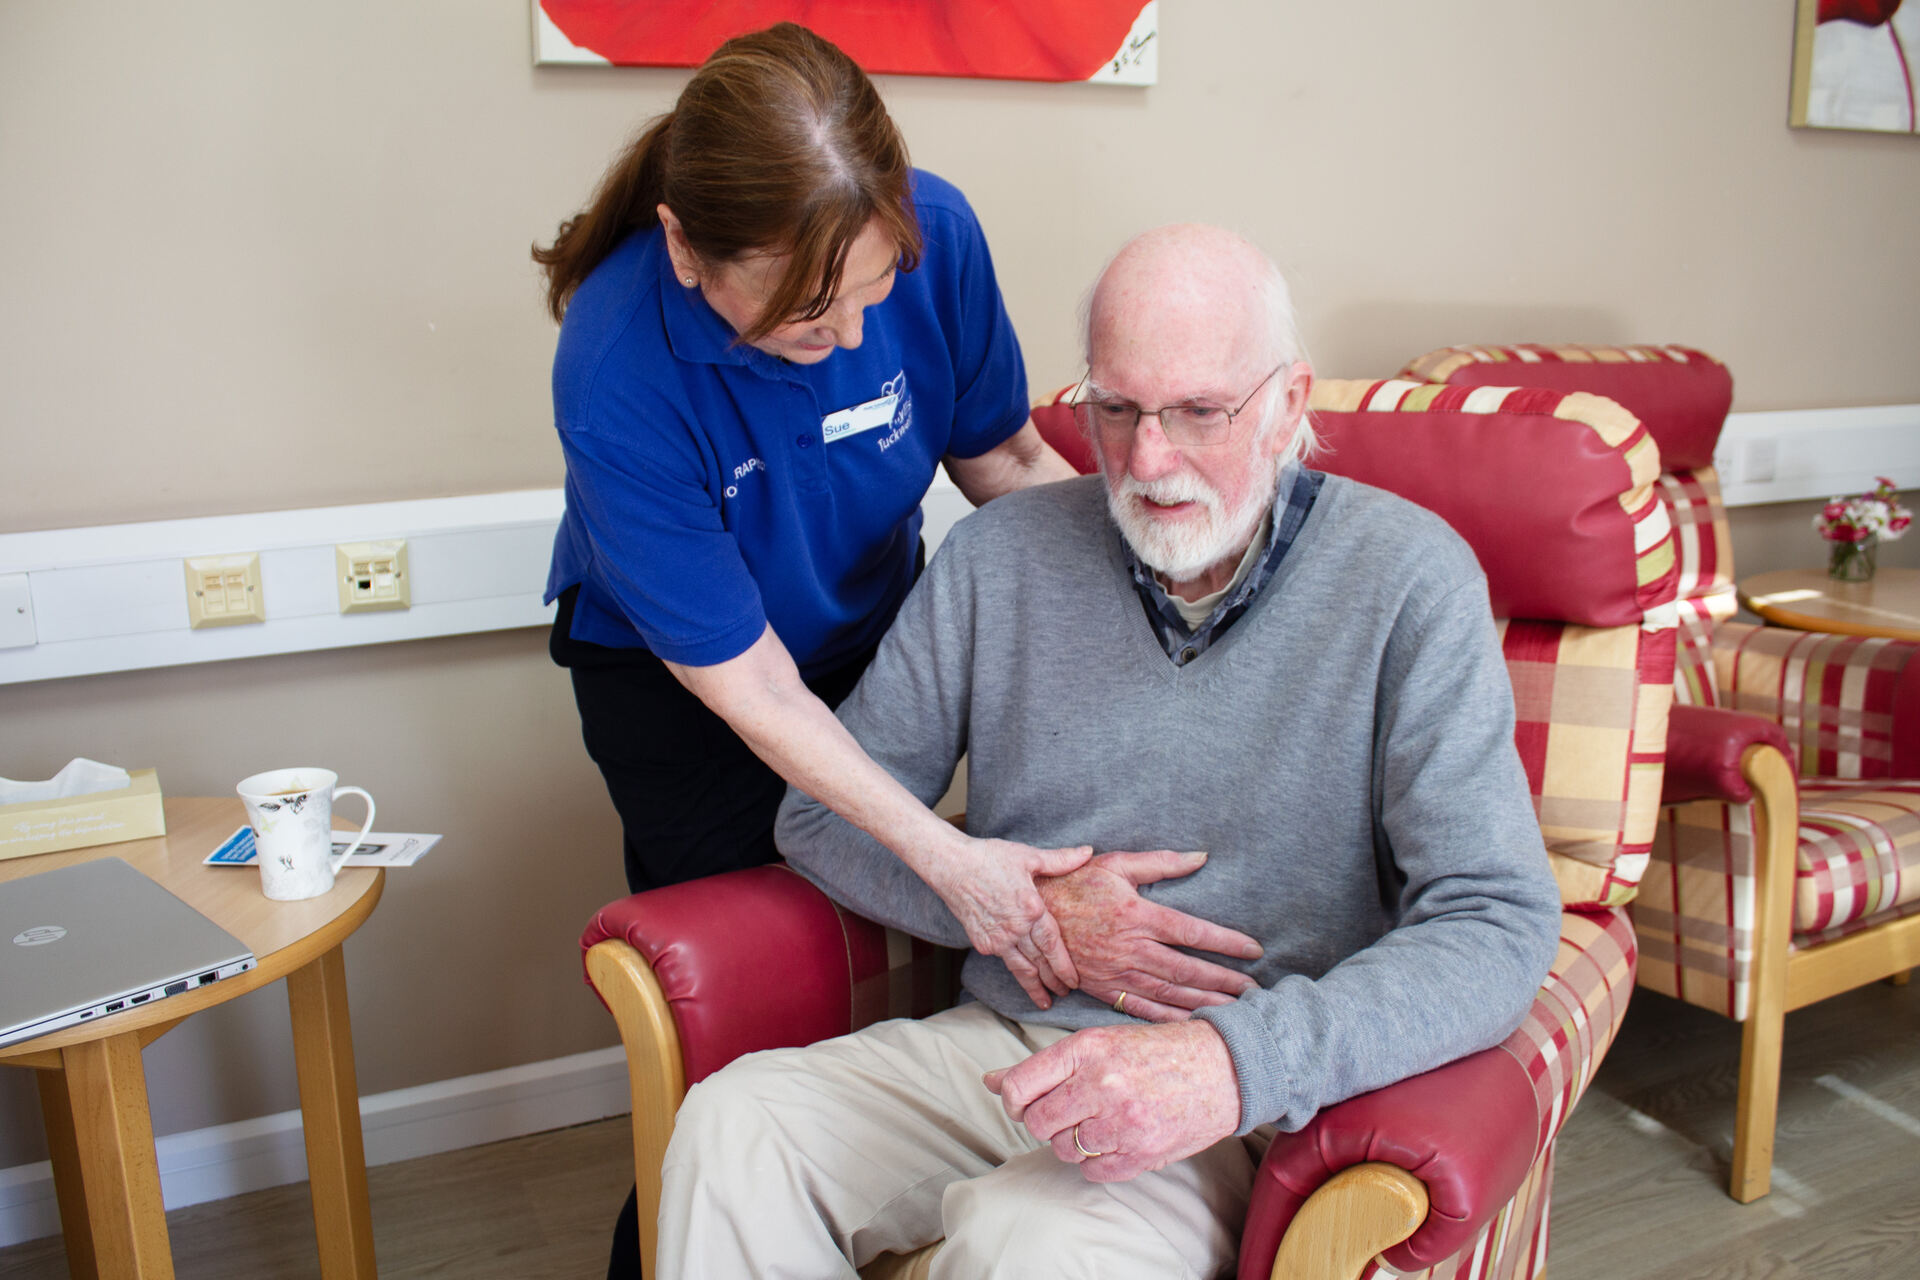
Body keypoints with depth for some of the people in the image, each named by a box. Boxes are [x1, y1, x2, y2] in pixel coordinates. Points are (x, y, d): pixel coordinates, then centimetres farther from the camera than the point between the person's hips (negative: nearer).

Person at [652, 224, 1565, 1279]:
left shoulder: (1410, 579, -7)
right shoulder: (998, 554, 3)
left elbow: (1498, 926, -14)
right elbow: (825, 814, 9)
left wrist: (1236, 1063, -30)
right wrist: (1027, 911, -7)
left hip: (1251, 1100, -3)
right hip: (997, 1039, 4)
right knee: (730, 1130, -22)